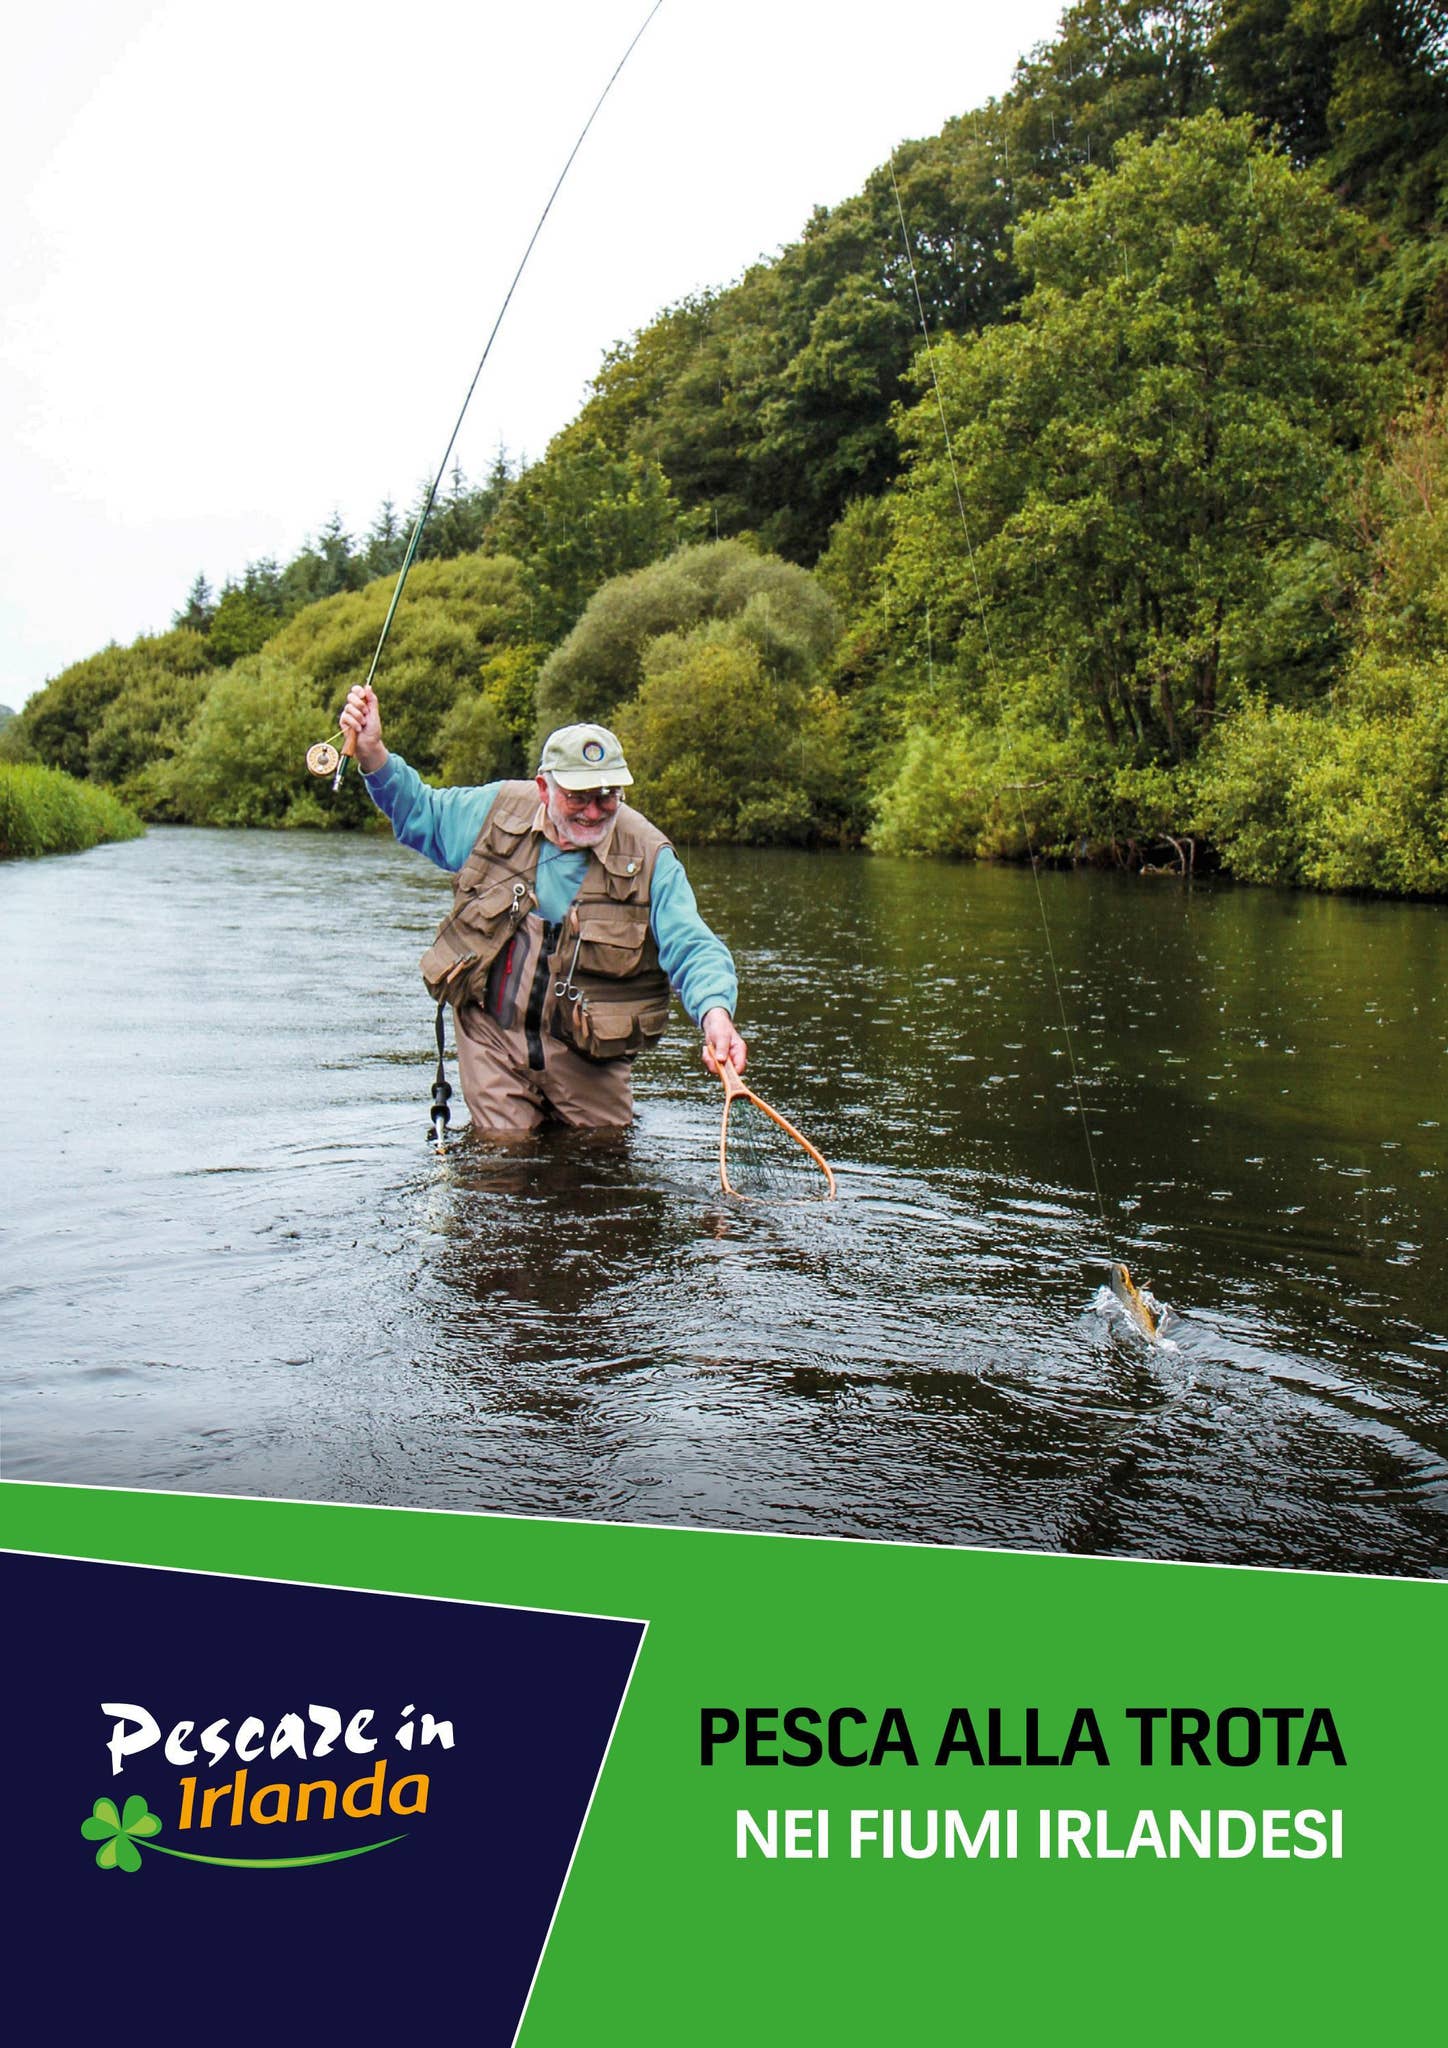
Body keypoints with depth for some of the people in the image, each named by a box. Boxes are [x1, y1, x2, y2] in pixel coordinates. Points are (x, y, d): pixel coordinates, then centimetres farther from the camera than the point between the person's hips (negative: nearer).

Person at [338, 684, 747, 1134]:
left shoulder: (649, 858, -13)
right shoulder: (499, 811, -4)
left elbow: (692, 949, -20)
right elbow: (419, 812, 14)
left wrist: (715, 1012, -40)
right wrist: (372, 754, -1)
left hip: (584, 1056, -1)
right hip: (491, 1034, 2)